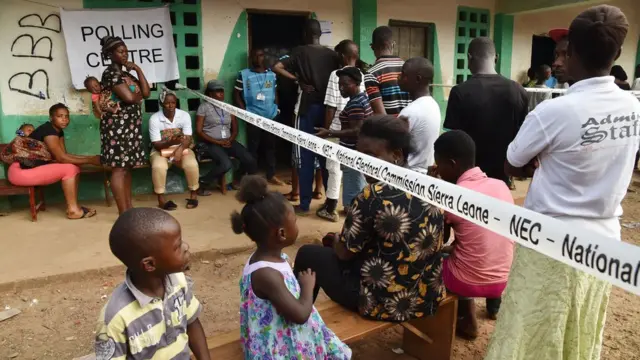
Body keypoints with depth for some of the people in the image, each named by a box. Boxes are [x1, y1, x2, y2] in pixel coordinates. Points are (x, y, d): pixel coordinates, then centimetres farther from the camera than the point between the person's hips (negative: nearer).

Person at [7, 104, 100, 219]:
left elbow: (65, 155, 2)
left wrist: (90, 157, -7)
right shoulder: (48, 130, -20)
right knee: (69, 169, -20)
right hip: (20, 171, -9)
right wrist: (90, 161, -22)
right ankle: (73, 210, -16)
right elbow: (61, 158, -25)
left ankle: (74, 206, -6)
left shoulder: (59, 131, 8)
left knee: (74, 168, -2)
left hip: (33, 168, 9)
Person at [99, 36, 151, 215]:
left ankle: (129, 207, 17)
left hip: (130, 124, 9)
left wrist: (138, 69, 4)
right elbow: (129, 97, -22)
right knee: (119, 168, -7)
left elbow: (146, 93, 7)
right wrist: (138, 95, 0)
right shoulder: (110, 73, -9)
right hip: (117, 124, -9)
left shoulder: (126, 73, 18)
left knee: (127, 167, 11)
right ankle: (123, 212, -4)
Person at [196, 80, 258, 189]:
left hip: (227, 141, 5)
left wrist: (230, 140, -8)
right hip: (211, 143, -5)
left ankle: (238, 180, 11)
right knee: (226, 164, -32)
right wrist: (217, 141, -14)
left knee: (250, 160, -17)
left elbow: (235, 129, 15)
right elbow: (199, 131, -6)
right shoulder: (204, 107, -1)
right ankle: (203, 182, -8)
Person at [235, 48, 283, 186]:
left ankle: (271, 175, 19)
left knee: (270, 146, 10)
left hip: (271, 116, 3)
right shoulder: (244, 74, -3)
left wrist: (277, 108, 6)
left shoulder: (272, 74, 8)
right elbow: (236, 94, 0)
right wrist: (245, 111, -6)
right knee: (253, 147, 3)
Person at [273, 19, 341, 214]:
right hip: (327, 107, 3)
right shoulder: (331, 54, 5)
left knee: (306, 156, 2)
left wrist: (299, 81, -8)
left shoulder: (300, 52, -3)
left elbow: (277, 67, -11)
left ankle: (305, 204, 6)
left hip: (308, 108, -3)